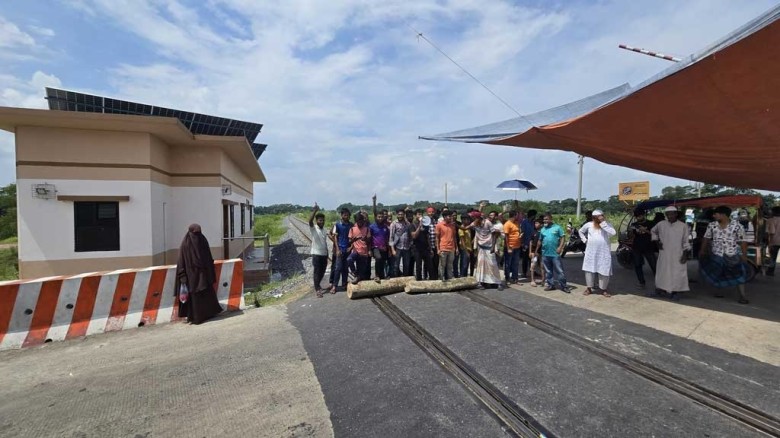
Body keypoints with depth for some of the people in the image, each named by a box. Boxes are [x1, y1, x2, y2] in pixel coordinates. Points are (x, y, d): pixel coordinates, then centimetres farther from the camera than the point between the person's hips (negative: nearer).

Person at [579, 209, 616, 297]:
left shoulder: (607, 224, -2)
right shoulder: (589, 224, 4)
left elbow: (613, 233, -21)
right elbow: (581, 231, 21)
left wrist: (603, 223, -20)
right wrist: (584, 239, 7)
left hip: (604, 252, -2)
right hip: (591, 251, 2)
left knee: (604, 271, 2)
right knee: (589, 269, 6)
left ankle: (603, 289, 16)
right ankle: (589, 288, 18)